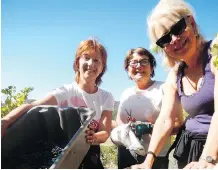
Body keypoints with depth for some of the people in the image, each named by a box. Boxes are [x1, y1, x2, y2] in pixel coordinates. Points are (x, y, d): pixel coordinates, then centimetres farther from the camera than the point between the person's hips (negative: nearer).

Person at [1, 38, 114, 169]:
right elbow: (32, 107, -25)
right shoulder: (65, 91, -11)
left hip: (89, 153, 2)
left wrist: (94, 137, -35)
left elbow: (105, 133, -11)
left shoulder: (106, 98, -4)